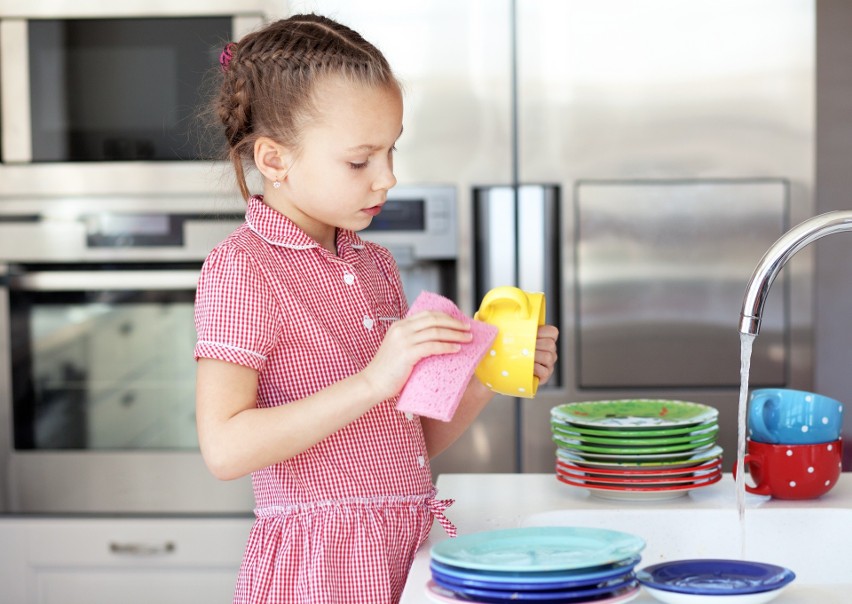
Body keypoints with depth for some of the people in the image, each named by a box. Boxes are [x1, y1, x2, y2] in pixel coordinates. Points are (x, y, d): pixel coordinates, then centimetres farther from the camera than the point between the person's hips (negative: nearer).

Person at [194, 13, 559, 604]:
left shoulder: (376, 265, 14)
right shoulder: (242, 268, -10)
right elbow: (225, 449, -21)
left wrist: (485, 378, 0)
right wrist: (371, 382, -25)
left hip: (411, 555, 7)